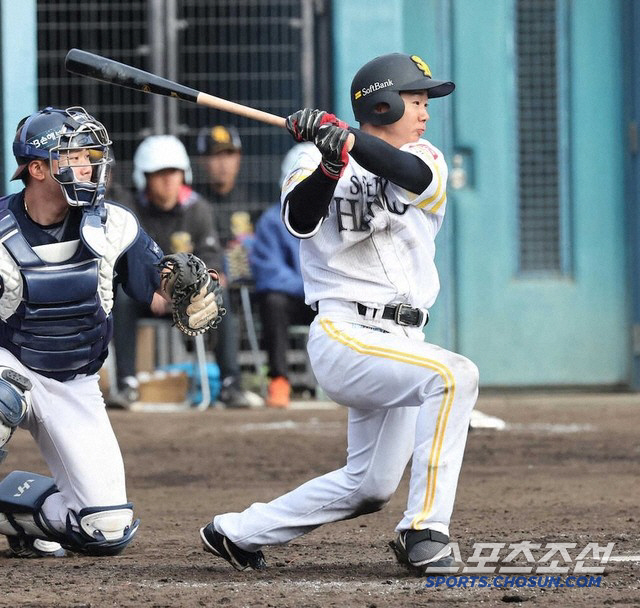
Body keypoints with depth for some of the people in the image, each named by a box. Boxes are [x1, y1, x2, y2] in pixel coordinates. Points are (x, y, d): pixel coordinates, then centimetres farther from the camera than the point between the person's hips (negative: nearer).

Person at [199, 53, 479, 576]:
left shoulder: (426, 158, 8)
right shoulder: (317, 165, 1)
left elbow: (415, 175, -17)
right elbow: (298, 220, -19)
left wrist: (343, 138, -31)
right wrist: (330, 163, -34)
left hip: (401, 338, 6)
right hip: (346, 334, -6)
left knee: (369, 486, 12)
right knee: (454, 375, -30)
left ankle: (238, 533, 28)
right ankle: (425, 533, -28)